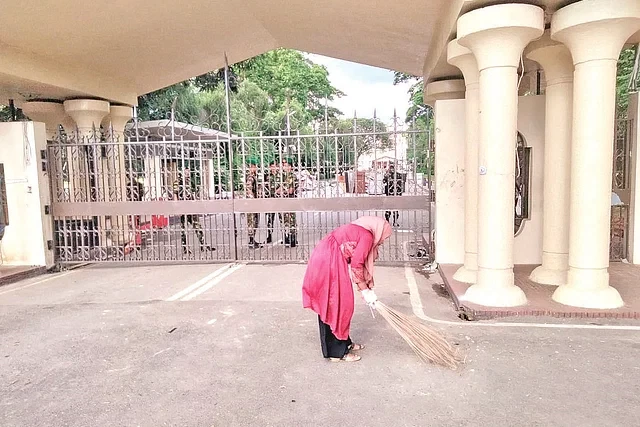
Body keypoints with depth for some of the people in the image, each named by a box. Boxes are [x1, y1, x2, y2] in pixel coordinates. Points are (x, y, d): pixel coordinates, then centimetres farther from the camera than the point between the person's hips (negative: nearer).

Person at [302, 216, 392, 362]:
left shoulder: (358, 232, 22)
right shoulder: (367, 235, -7)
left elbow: (360, 264, 22)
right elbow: (356, 266, -12)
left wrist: (368, 290, 21)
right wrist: (365, 291, -2)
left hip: (325, 261, 10)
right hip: (329, 263, -10)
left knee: (329, 305, 16)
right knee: (337, 306, -2)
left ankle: (344, 343, 29)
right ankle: (337, 351, 7)